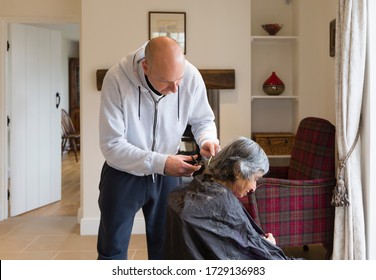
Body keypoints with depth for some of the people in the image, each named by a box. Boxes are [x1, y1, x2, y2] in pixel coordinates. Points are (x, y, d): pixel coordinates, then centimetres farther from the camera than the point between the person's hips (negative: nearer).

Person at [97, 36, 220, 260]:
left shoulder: (192, 77, -18)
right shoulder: (116, 79, -27)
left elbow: (203, 120, 0)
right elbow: (111, 145, -24)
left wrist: (207, 140, -23)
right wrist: (160, 162, -34)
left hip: (168, 174, 2)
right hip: (123, 173, -2)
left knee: (166, 249, 13)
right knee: (112, 251, 9)